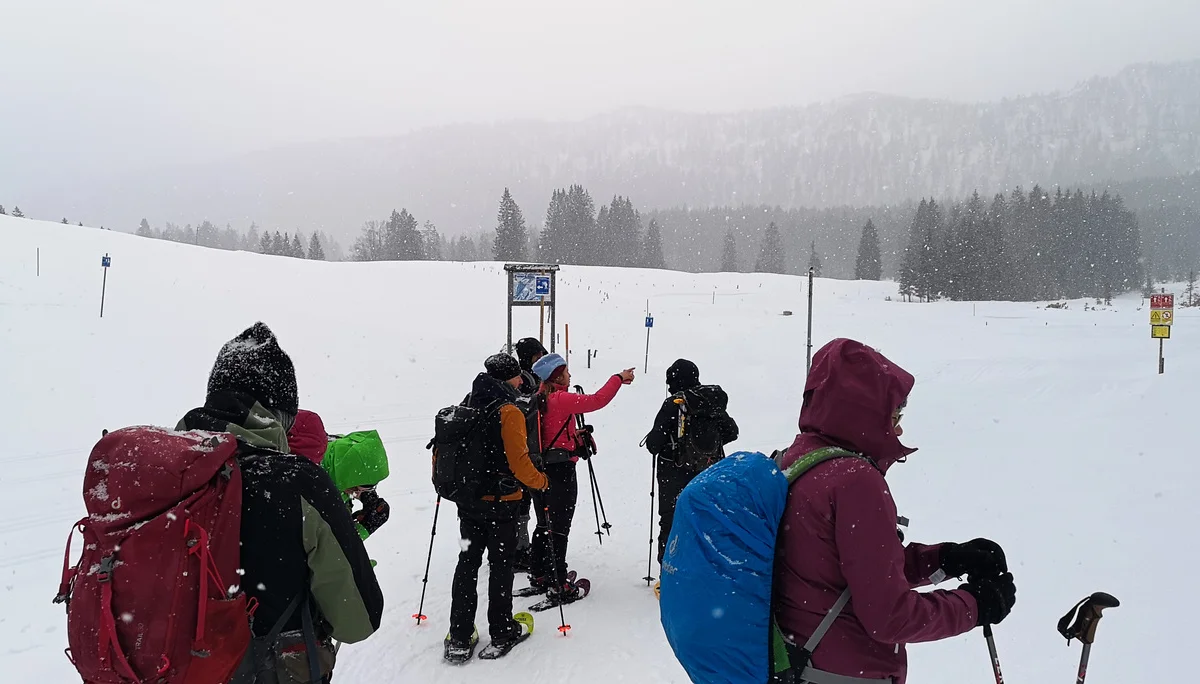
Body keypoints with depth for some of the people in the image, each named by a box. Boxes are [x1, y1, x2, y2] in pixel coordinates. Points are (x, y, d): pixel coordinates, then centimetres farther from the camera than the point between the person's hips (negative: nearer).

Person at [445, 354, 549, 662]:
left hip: (468, 501, 6)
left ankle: (459, 638, 14)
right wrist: (540, 481, -4)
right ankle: (502, 631, 21)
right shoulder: (508, 412, -17)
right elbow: (518, 460, -21)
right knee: (501, 564, 9)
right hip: (501, 502, -5)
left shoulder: (466, 407, 3)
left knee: (467, 563, 11)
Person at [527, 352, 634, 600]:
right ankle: (558, 584, 3)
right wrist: (619, 378, -9)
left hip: (541, 469, 8)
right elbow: (597, 400, -20)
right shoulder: (561, 399, -16)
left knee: (544, 526, 18)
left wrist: (576, 436, 12)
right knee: (559, 528, -2)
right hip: (561, 470, -8)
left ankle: (539, 575, 28)